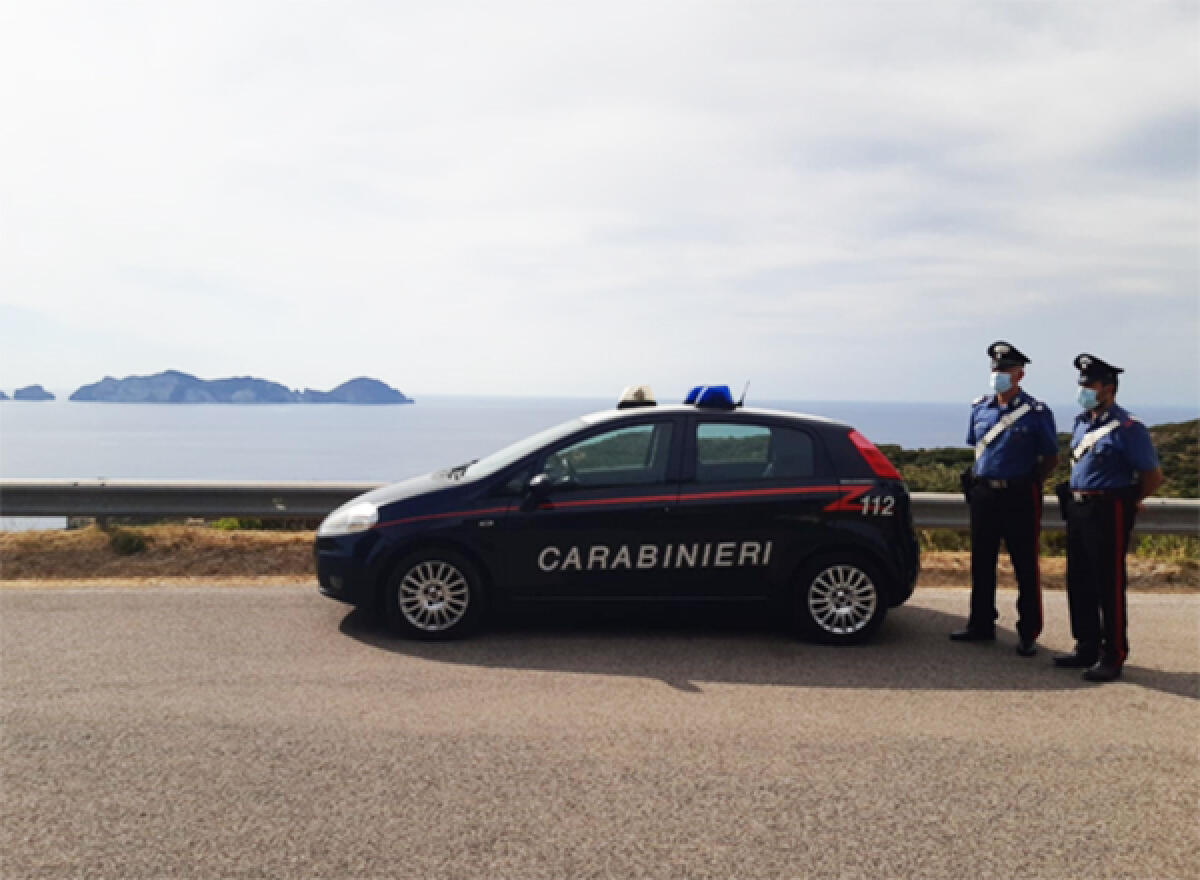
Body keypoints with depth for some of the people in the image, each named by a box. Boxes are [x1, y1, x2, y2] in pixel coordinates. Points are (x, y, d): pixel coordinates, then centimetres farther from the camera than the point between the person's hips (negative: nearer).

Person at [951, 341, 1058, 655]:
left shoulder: (1036, 412, -6)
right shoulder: (979, 407, 8)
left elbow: (1051, 457, -1)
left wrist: (1029, 484, -3)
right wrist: (977, 479, 8)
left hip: (1019, 498, -5)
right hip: (983, 495, 5)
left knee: (1025, 567, 3)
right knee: (981, 562, 12)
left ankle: (1028, 633, 12)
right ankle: (981, 624, 25)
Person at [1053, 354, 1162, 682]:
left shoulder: (1127, 428, -14)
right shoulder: (1081, 422, 11)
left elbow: (1154, 476, -11)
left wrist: (1129, 502, 1)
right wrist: (1074, 497, 13)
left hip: (1108, 513, -8)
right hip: (1077, 508, 8)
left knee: (1109, 587, -1)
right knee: (1079, 582, 13)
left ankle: (1113, 657, 10)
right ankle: (1087, 648, 25)